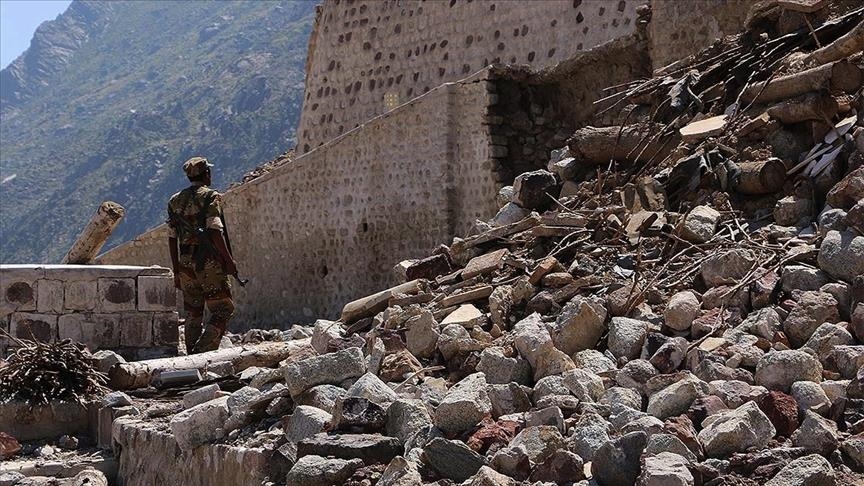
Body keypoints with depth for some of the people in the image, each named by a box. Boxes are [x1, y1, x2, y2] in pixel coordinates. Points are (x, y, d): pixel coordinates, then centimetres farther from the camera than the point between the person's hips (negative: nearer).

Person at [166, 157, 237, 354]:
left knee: (193, 314, 13)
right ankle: (203, 352, -14)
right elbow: (214, 232, -17)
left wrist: (177, 271, 16)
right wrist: (229, 260, -11)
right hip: (209, 263, -6)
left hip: (186, 264, 7)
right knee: (223, 310, -1)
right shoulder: (211, 197, -6)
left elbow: (172, 239, 12)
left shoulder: (175, 201, 13)